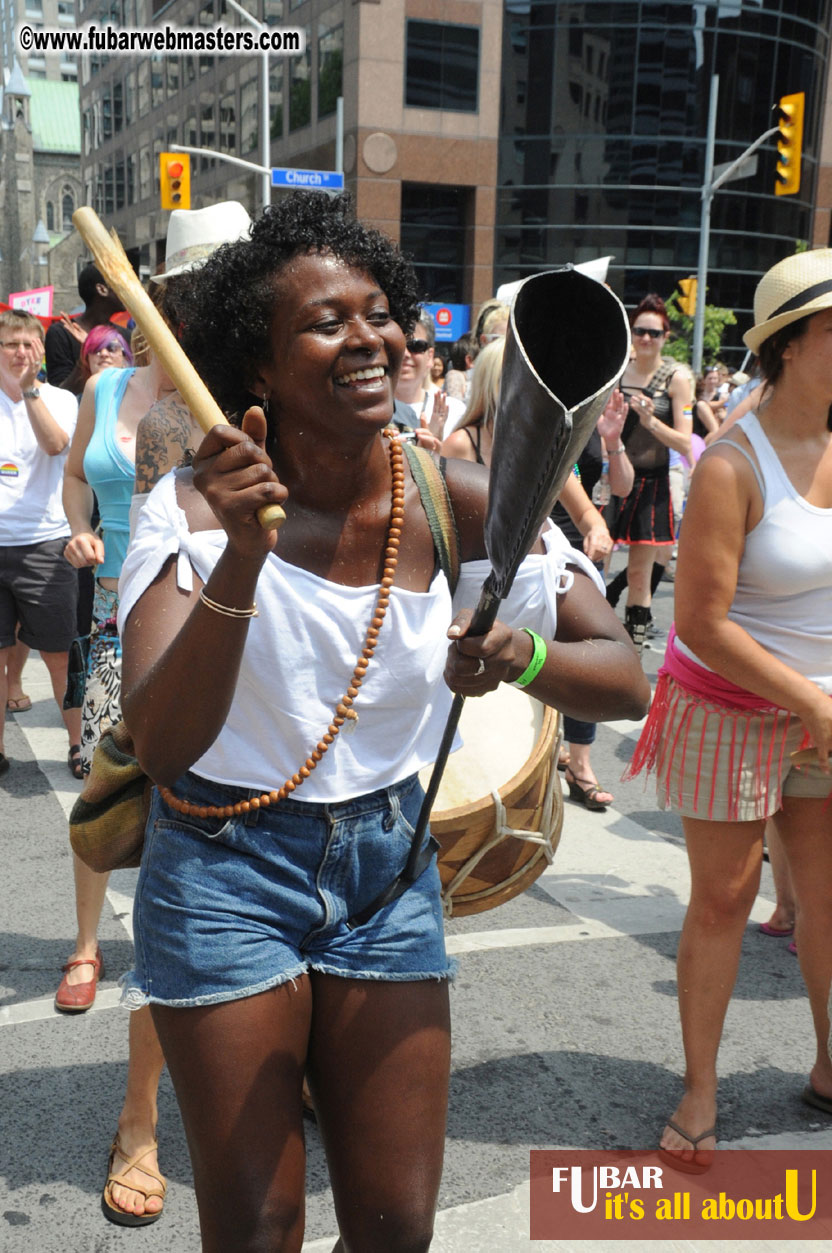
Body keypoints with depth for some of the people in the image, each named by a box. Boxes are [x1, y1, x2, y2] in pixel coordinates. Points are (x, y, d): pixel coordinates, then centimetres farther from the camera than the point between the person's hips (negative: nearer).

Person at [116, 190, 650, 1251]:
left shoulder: (458, 504, -10)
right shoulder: (198, 506, -16)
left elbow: (627, 680, -9)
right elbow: (162, 743, -27)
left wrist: (523, 655, -31)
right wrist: (241, 557, -40)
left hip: (387, 860, 3)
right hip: (224, 864, -2)